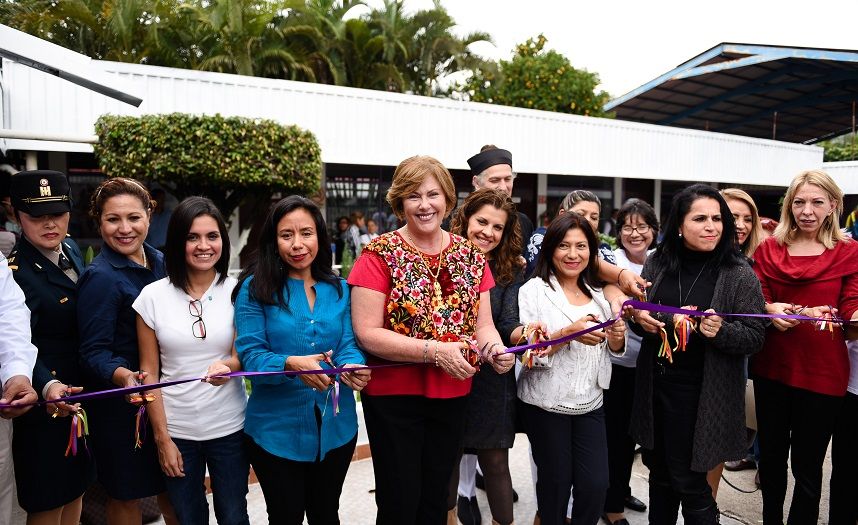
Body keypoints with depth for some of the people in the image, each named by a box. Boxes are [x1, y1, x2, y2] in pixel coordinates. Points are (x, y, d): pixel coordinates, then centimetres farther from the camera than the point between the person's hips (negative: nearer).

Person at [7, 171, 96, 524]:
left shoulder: (72, 250, 4)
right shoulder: (15, 270, -18)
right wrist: (48, 386, -41)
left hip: (81, 393, 7)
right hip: (45, 402, -7)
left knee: (76, 485, 22)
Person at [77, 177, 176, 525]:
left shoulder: (160, 262, 4)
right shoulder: (100, 277, -17)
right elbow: (95, 351, -18)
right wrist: (122, 376, -38)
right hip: (122, 404, -6)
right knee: (128, 494, 10)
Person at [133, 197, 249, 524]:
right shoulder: (153, 295, -3)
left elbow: (244, 354, -1)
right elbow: (149, 372, 1)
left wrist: (228, 366, -25)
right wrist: (162, 438, -1)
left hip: (229, 427, 0)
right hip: (176, 431, 1)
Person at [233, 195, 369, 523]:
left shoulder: (339, 289, 3)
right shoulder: (255, 288, -8)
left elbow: (348, 344, -3)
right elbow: (250, 353, -14)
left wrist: (352, 367, -26)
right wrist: (291, 365, -34)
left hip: (336, 428, 3)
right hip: (276, 430, -3)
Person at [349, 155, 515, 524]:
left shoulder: (471, 255, 3)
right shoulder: (380, 254, -11)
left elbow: (483, 323, 4)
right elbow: (367, 333, -17)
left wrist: (496, 350, -17)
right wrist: (435, 350, -25)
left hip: (452, 396, 4)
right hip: (394, 397, -4)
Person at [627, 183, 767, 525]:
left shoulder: (739, 274, -10)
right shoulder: (657, 263, 0)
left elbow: (755, 336, -7)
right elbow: (638, 312, 12)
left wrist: (722, 331, -26)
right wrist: (638, 318, -10)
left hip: (702, 394, -4)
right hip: (656, 385, 4)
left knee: (690, 482, 7)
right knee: (659, 474, 20)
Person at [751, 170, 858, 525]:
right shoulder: (769, 249, 5)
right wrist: (771, 310, -21)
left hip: (821, 372, -3)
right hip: (771, 367, 3)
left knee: (806, 463, 9)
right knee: (771, 454, 18)